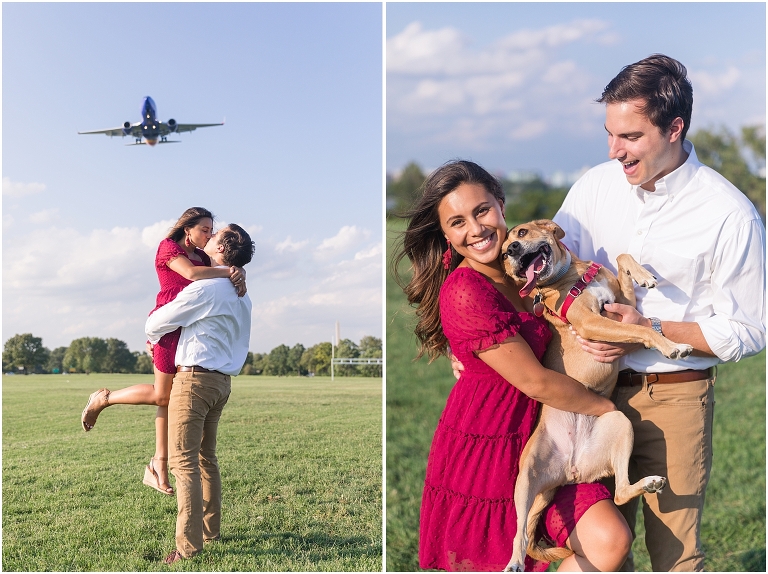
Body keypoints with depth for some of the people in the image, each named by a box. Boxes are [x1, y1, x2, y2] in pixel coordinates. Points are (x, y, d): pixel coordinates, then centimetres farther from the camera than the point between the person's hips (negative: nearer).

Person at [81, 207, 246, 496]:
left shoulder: (203, 257, 18)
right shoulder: (168, 247, -3)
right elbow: (191, 273, -21)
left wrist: (239, 278, -15)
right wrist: (228, 272, -16)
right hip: (170, 325, -7)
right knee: (161, 395, -2)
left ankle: (158, 466, 11)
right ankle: (103, 398, 19)